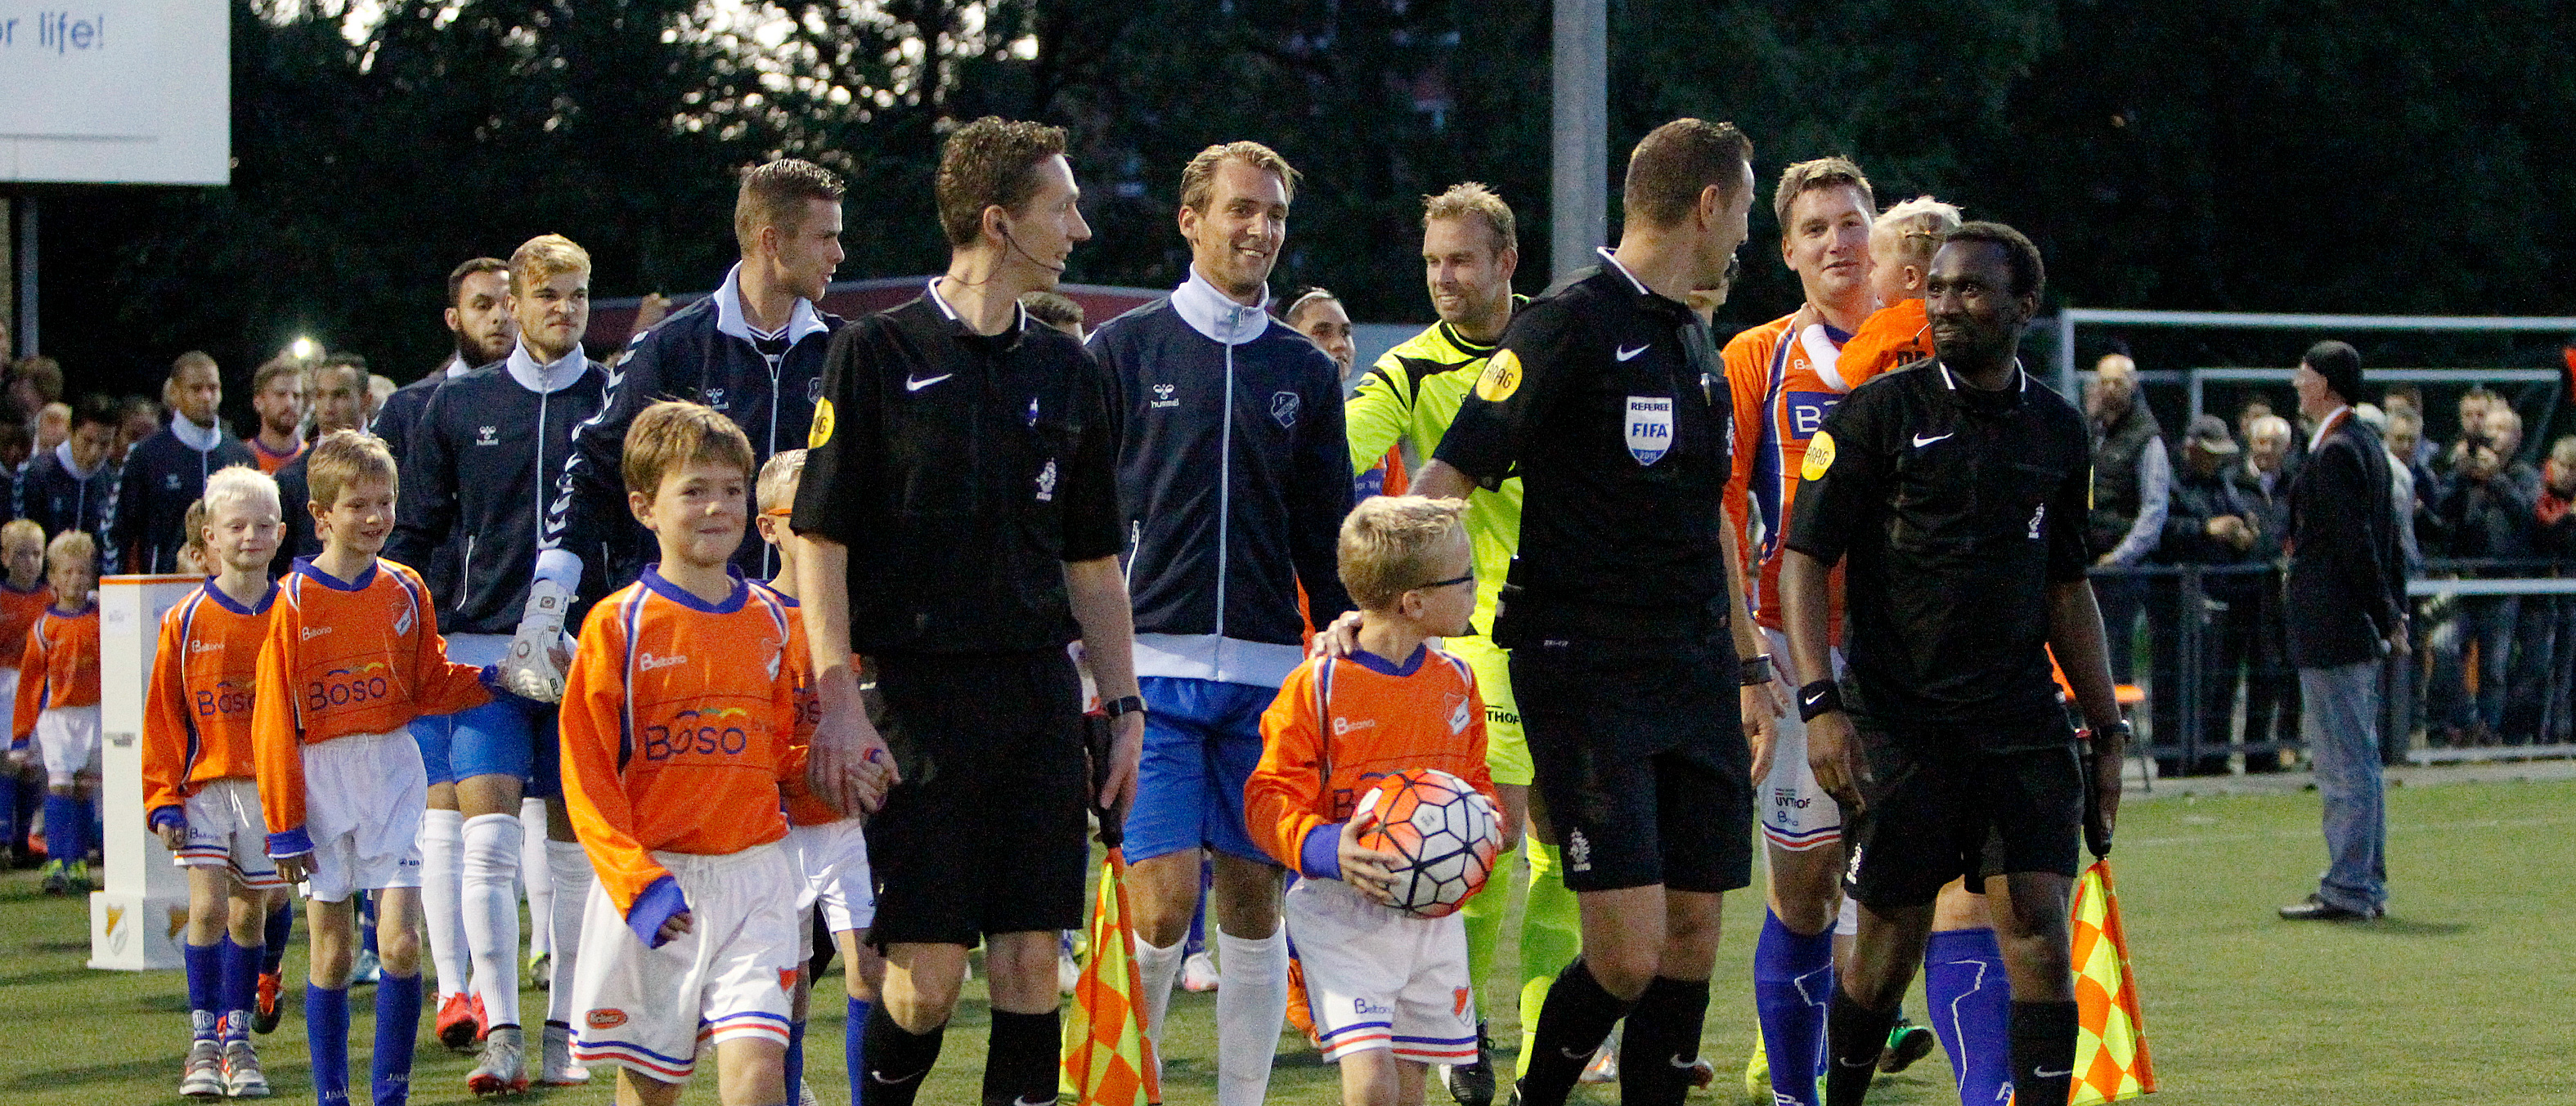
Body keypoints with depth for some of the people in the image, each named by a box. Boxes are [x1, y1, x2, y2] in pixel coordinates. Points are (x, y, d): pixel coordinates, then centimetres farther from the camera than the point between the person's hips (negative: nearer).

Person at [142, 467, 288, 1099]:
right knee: (209, 906, -12)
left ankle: (237, 1041, 18)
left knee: (250, 913, 8)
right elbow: (162, 719, 0)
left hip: (271, 790, 2)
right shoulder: (186, 622, -3)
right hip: (204, 786, -2)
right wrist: (163, 801, -5)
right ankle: (204, 1045, -5)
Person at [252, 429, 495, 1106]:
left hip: (393, 776, 2)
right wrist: (284, 824, -6)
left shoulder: (405, 592, 4)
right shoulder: (295, 601, -6)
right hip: (321, 780, -2)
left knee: (399, 942, -8)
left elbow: (431, 686, 15)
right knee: (332, 954, 4)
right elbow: (274, 720, -5)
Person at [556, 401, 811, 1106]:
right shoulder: (619, 625, -3)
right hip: (653, 883, -2)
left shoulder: (768, 622, 9)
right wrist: (635, 880, -17)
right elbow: (585, 771, -6)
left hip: (754, 873, 2)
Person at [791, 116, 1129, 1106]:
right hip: (919, 693, -5)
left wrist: (1124, 708, 13)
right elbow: (817, 540, -4)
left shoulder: (1067, 373, 13)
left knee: (1030, 963, 0)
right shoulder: (879, 354, -2)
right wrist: (837, 700, -12)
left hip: (1039, 691, 5)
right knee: (926, 976, -7)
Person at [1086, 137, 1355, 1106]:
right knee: (1162, 903, -11)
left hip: (1268, 670, 3)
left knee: (1253, 905, 3)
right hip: (1152, 666, -3)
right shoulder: (1123, 351, 3)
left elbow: (1327, 536, 16)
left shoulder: (1305, 371, 12)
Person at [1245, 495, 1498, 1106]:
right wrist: (1325, 850, -27)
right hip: (1345, 915, -6)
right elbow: (1271, 798, -9)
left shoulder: (1455, 683, 8)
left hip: (1435, 913, 6)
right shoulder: (1318, 687, -11)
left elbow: (1475, 781, 21)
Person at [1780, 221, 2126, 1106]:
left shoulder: (2057, 430, 12)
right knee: (1890, 947, 1)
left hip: (2023, 723, 3)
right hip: (1899, 724, -3)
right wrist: (1819, 703, -14)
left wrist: (2107, 730, 17)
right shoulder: (1881, 413, -1)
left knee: (2040, 928, -9)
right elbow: (1805, 559, -3)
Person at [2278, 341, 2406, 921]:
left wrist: (2386, 616, -12)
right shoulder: (2367, 445, 14)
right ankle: (2366, 884, 20)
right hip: (2359, 631, 10)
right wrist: (2393, 612, 16)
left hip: (2331, 631, -10)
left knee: (2344, 765, -7)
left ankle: (2347, 890, -6)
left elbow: (2357, 545, -19)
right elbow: (2385, 539, 17)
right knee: (2357, 760, 15)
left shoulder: (2334, 453, -17)